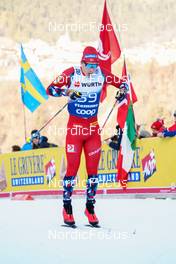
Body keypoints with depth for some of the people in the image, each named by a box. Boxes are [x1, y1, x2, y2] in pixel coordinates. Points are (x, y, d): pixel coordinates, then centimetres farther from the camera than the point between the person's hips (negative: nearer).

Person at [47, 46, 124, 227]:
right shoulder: (71, 74, -10)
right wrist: (66, 91, -29)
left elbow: (121, 83, 12)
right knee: (72, 168, -4)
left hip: (93, 127, 3)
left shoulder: (102, 74, -1)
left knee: (93, 169, 3)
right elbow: (50, 89, -11)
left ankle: (90, 207, 14)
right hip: (74, 126, -3)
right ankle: (67, 208, 7)